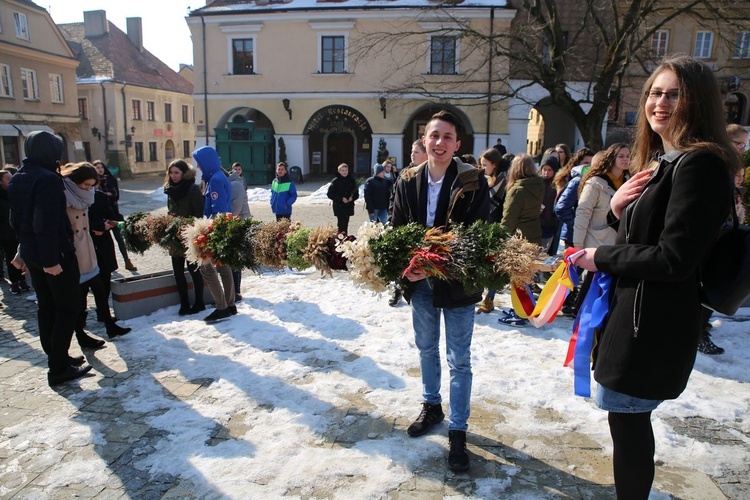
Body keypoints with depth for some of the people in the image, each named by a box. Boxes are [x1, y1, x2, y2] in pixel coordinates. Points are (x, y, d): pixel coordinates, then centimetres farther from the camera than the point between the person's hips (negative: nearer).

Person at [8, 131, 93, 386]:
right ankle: (58, 368, 5)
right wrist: (51, 259, -23)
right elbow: (46, 224, -25)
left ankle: (57, 358, 27)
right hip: (55, 254, -9)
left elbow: (16, 219, 18)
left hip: (32, 254, 9)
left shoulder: (17, 179, 10)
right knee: (67, 308, 1)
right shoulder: (47, 179, -19)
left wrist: (25, 248, 24)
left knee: (46, 307, 16)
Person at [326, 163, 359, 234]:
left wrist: (352, 198, -9)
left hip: (349, 206, 4)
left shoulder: (351, 180, 6)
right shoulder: (335, 181, -5)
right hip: (339, 206, -4)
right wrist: (341, 199, -14)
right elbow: (330, 194, -6)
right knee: (341, 224, -9)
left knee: (345, 224, 10)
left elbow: (356, 193, 12)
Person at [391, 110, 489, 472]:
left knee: (458, 360, 6)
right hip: (419, 281, 4)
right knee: (426, 348, 21)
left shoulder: (473, 181, -12)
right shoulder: (407, 181, 0)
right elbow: (396, 229, 2)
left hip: (457, 281, -4)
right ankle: (432, 406, 43)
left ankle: (457, 431, 21)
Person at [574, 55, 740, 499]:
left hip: (652, 327, -10)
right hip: (634, 315, 10)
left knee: (626, 420, 2)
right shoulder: (664, 163, 13)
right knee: (631, 421, 20)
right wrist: (620, 208, -4)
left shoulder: (700, 166, -17)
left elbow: (674, 259, -23)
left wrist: (602, 258, -11)